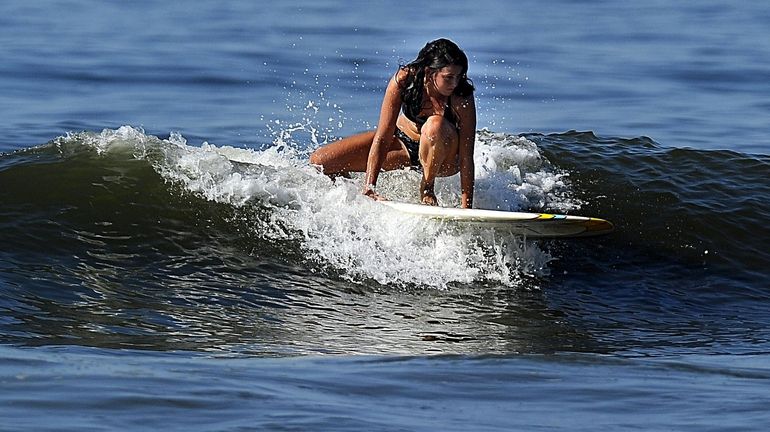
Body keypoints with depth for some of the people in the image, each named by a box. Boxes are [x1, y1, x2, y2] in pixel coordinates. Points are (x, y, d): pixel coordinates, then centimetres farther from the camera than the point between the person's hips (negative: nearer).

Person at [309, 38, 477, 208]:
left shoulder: (462, 98, -30)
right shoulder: (404, 79, -27)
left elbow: (466, 157, -28)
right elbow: (383, 136, -27)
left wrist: (466, 208, -33)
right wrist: (369, 187, -32)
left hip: (442, 157, -2)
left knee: (435, 125, -40)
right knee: (319, 162, -11)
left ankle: (427, 189, -14)